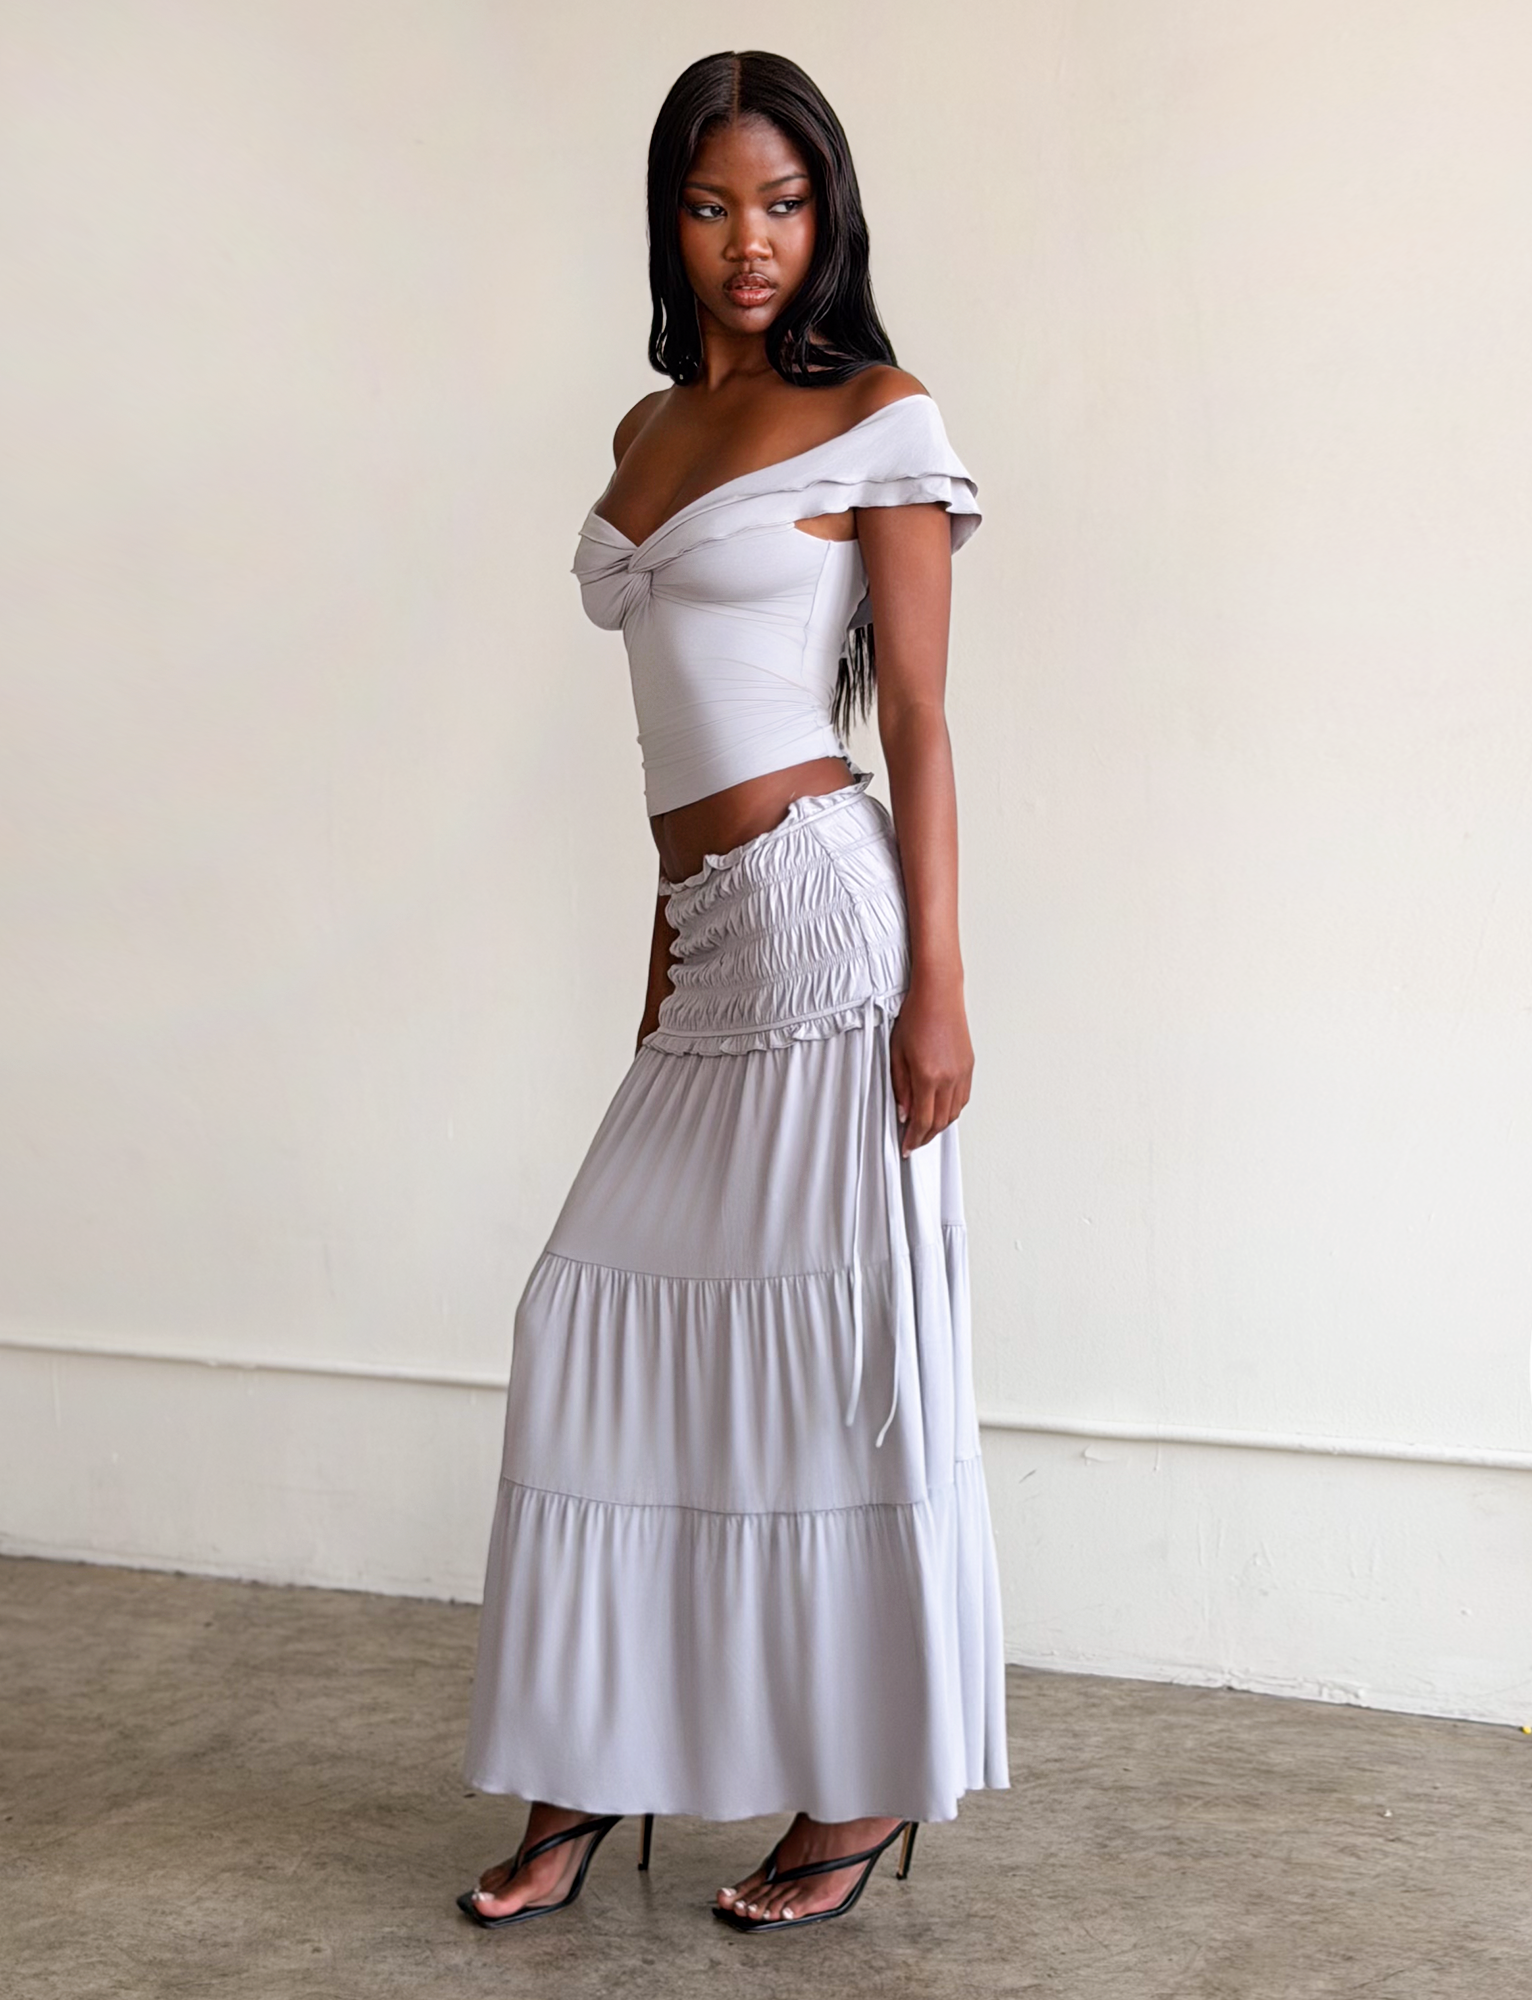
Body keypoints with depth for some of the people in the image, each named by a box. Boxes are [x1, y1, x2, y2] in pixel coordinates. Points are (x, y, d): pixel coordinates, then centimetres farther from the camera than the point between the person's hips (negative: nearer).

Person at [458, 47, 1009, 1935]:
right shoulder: (651, 429, 18)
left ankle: (869, 1784, 14)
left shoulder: (872, 419, -2)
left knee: (844, 1350, -1)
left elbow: (917, 724, -6)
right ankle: (591, 1763, 20)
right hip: (704, 930, 7)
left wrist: (937, 987, -12)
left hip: (819, 904, -7)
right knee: (603, 1316, 7)